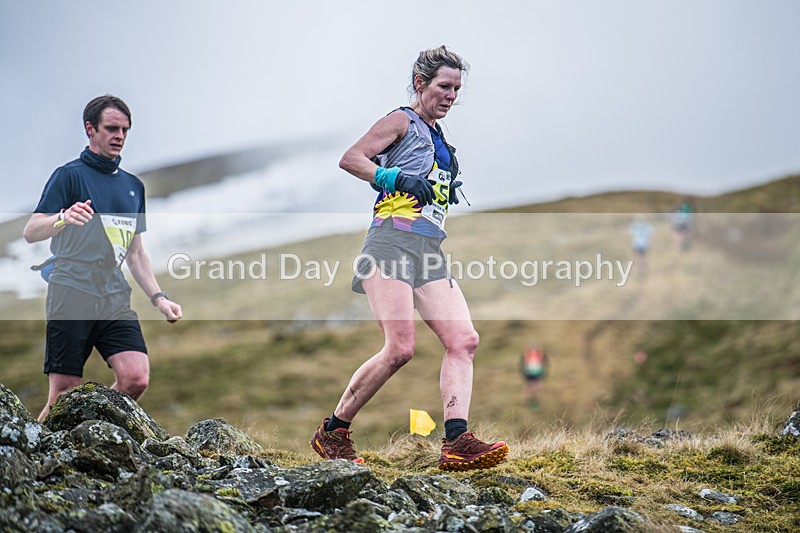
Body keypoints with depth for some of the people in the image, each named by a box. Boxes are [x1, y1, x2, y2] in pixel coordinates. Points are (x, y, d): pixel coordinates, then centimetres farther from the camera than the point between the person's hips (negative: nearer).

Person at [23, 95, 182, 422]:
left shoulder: (133, 185, 20)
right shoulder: (69, 175, 2)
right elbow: (30, 232, -7)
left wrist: (158, 297, 15)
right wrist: (63, 218, -28)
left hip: (115, 299, 5)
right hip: (71, 294, -5)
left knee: (136, 379, -14)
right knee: (64, 395, -6)